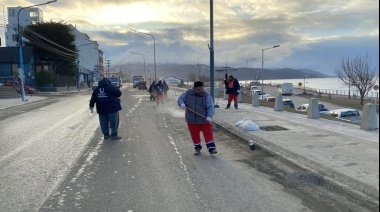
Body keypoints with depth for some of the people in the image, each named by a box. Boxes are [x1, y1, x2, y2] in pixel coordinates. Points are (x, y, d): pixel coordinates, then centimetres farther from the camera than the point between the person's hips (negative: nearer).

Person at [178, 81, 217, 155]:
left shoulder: (206, 96, -8)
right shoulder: (187, 93, -2)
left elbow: (210, 107, -14)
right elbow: (180, 99, 6)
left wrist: (209, 116, -29)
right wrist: (182, 104, -18)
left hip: (204, 120, -2)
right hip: (192, 120, 2)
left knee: (208, 134, 1)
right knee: (195, 135, 11)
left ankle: (211, 148, 9)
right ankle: (197, 148, 27)